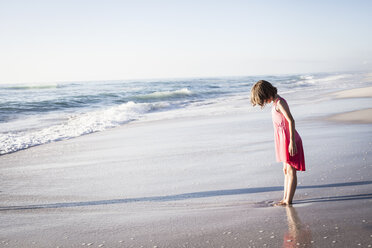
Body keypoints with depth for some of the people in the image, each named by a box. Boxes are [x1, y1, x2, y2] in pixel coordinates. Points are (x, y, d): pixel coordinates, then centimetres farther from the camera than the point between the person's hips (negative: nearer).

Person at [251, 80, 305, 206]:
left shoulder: (280, 103, -17)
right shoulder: (276, 102, 12)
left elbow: (291, 121, -22)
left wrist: (292, 142, -24)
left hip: (289, 139, -10)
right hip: (283, 139, 10)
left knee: (290, 171, -3)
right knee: (286, 170, 13)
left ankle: (288, 201, 2)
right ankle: (285, 198, 20)